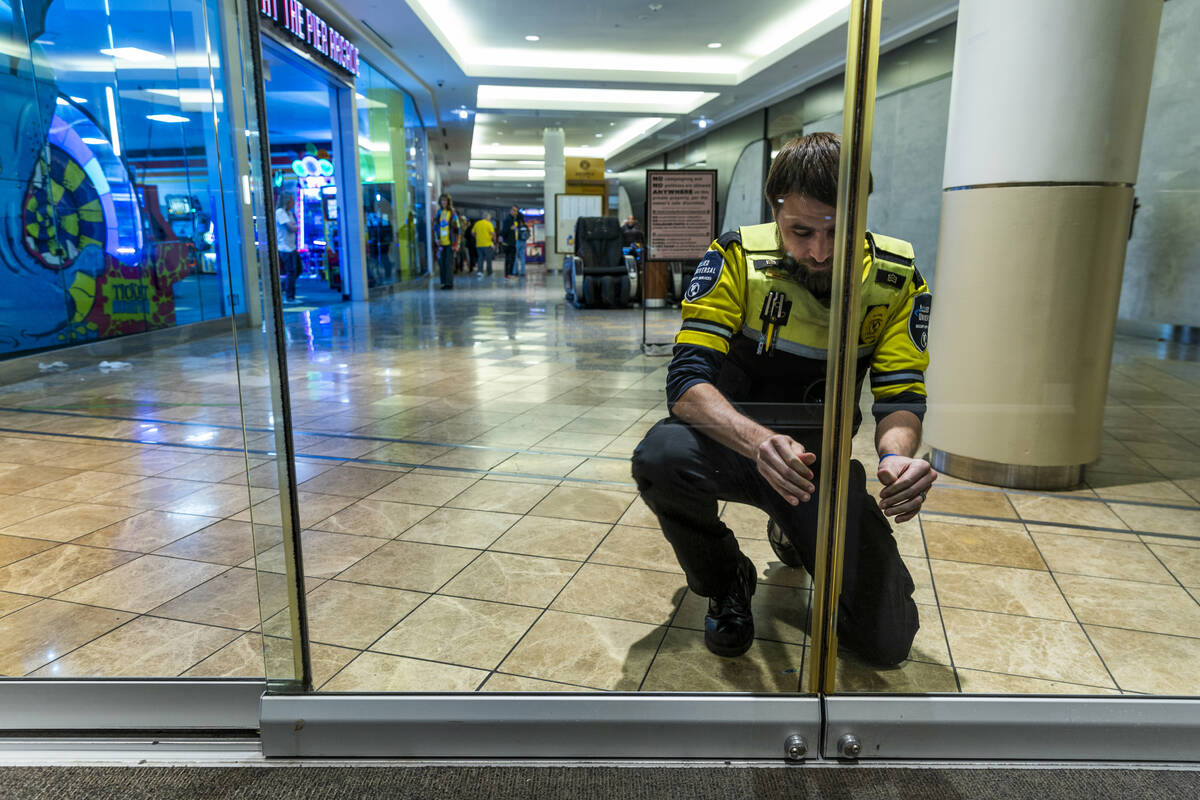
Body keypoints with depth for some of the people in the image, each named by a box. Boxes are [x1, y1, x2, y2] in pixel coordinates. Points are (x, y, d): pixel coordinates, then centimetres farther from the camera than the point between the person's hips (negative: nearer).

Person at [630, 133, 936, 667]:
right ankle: (725, 582, -2)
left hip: (821, 457, 2)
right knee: (661, 456, -37)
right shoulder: (737, 258, -16)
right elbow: (687, 381, -24)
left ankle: (791, 538, 27)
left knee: (886, 638, -7)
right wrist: (758, 440, -45)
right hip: (730, 443, -1)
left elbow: (901, 396, -7)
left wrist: (896, 455, -32)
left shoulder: (896, 279, -8)